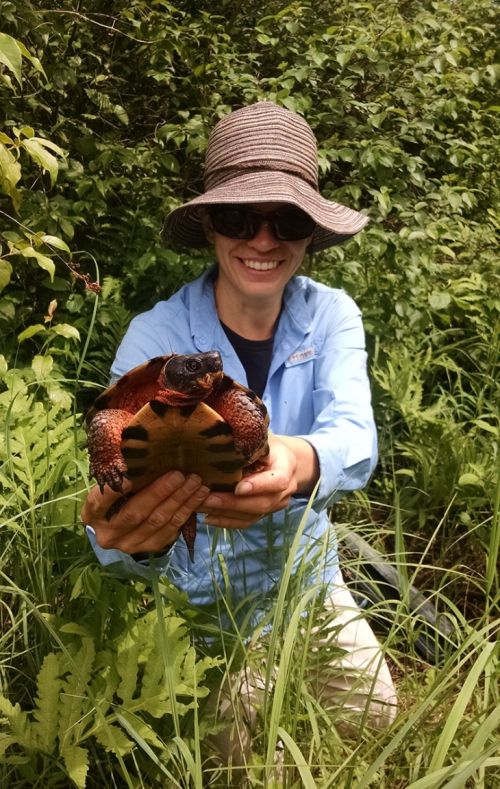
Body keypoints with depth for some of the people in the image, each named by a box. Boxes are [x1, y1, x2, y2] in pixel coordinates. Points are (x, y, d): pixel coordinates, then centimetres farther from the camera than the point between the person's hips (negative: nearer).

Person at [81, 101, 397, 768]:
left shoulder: (332, 316, -15)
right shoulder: (155, 337, -23)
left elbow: (356, 436, -31)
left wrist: (302, 462, -55)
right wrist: (131, 533, -57)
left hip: (309, 571, 3)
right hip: (204, 596, -3)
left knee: (379, 718, 20)